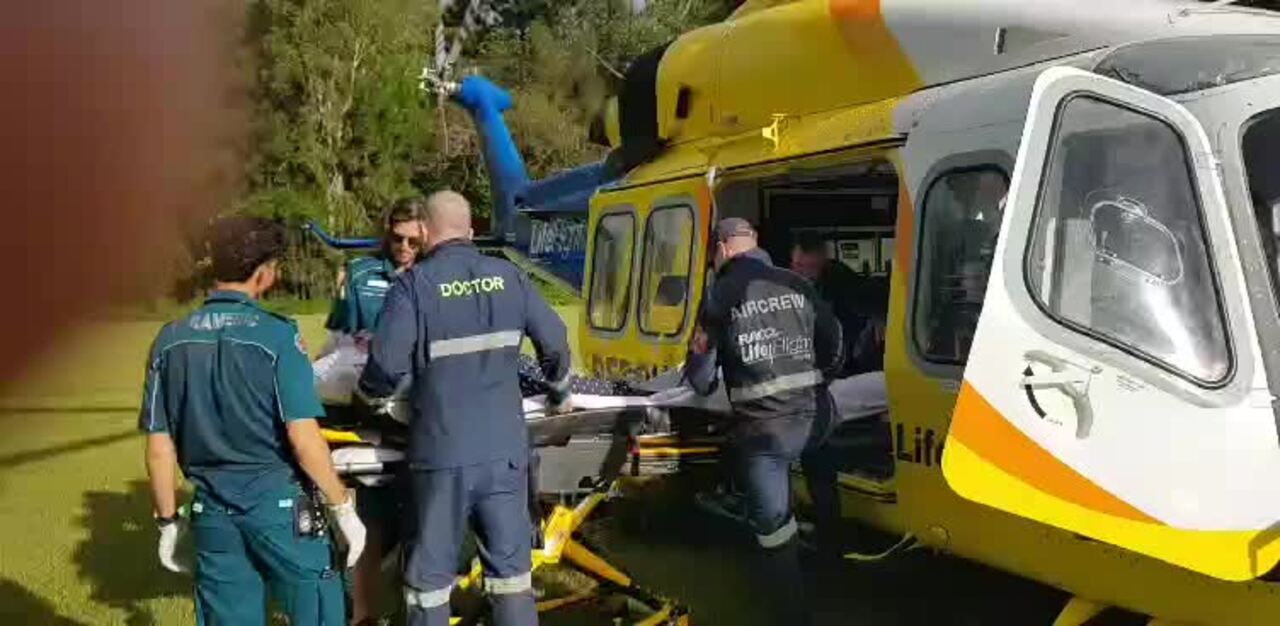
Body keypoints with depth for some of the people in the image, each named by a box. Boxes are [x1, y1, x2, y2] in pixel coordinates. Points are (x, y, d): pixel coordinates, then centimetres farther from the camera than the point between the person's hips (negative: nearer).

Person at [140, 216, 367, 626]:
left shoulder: (170, 341, 1)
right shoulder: (275, 335, -13)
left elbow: (159, 447, 3)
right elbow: (303, 439, -16)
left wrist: (168, 520, 14)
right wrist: (343, 507, -7)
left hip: (213, 511, 5)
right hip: (278, 503, -5)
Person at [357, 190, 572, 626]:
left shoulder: (414, 284, -7)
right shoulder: (508, 276, 5)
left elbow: (387, 364, -14)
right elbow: (555, 342, 9)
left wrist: (370, 397, 8)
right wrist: (559, 394, 27)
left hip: (442, 451, -3)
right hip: (504, 448, 3)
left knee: (431, 574, 10)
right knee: (510, 566, 12)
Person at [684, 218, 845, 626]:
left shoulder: (720, 296, -4)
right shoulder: (798, 286, 6)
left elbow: (700, 381, 1)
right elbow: (835, 353, 11)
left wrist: (709, 381, 25)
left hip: (762, 430, -4)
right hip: (816, 419, 4)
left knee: (775, 531, 8)